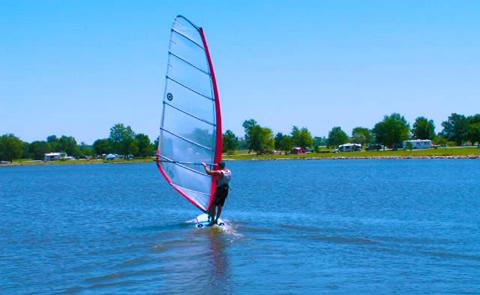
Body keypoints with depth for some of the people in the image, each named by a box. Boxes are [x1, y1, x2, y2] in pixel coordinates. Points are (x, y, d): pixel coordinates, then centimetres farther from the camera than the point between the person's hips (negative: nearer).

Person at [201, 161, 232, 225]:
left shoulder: (219, 172, -22)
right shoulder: (229, 172, 3)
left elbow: (209, 172, -24)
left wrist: (205, 166, -9)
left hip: (219, 190, -7)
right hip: (226, 190, 7)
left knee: (213, 205, 3)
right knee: (220, 205, 15)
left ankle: (212, 220, 4)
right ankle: (216, 219, 22)